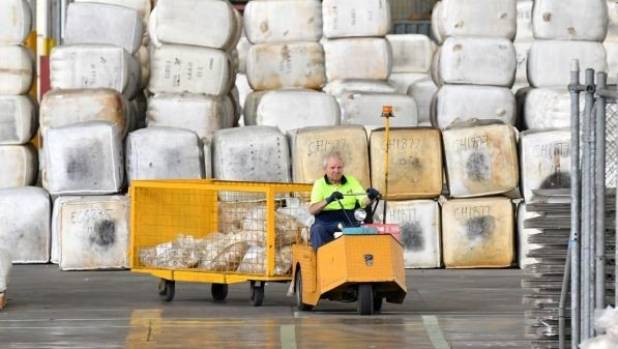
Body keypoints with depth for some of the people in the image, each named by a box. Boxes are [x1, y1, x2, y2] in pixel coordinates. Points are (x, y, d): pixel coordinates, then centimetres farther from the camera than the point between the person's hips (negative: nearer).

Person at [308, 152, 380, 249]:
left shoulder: (351, 181, 17)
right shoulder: (319, 184, 10)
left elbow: (363, 201, 5)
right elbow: (312, 210, -4)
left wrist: (370, 197, -19)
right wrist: (328, 200, -23)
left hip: (349, 223, 1)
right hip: (326, 222, -1)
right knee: (318, 230, -35)